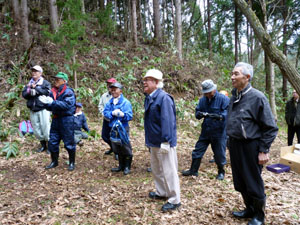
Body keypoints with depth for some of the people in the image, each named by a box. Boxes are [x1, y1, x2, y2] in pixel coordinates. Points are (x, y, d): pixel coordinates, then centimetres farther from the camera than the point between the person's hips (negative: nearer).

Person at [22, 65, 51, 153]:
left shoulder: (45, 83, 0)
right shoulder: (29, 84, 15)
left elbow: (47, 92, -17)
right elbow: (24, 94, 7)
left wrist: (36, 88, -14)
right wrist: (30, 92, -13)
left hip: (43, 109, -5)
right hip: (33, 110, 6)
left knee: (45, 127, -7)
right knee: (36, 129, 10)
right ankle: (43, 145, 25)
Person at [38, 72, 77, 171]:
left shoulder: (68, 92, -11)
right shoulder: (53, 92, 9)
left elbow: (67, 105, -24)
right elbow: (50, 107, 14)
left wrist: (52, 102, -27)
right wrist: (46, 103, -8)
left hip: (67, 119, -7)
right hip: (56, 119, 7)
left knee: (69, 142, 3)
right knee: (53, 141, 13)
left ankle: (72, 162, 19)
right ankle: (54, 161, 30)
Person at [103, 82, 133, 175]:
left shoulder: (126, 102, -8)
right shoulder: (110, 102, 8)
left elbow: (129, 116, -14)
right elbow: (105, 113, 1)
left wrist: (121, 114, -29)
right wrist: (113, 113, -15)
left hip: (123, 128, -5)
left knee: (125, 147, -1)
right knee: (117, 148, 14)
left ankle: (127, 167, 14)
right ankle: (121, 165, 29)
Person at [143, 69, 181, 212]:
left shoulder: (164, 98, -19)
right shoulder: (149, 98, 10)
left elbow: (167, 121, -24)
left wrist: (166, 141, -25)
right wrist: (149, 140, 20)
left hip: (163, 143, -10)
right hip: (154, 142, 10)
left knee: (168, 171, 1)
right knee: (156, 169, 22)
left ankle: (174, 200, 15)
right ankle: (161, 192, 40)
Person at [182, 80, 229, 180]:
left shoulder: (223, 99, -12)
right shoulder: (203, 100, 6)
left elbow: (228, 112, -22)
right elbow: (197, 112, 4)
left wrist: (219, 116, -39)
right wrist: (200, 114, -20)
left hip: (219, 132, -5)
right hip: (205, 131, 5)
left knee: (219, 153, 7)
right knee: (198, 150, 10)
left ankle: (221, 172, 30)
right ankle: (193, 170, 25)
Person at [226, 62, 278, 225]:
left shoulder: (257, 97, -14)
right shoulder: (234, 98, 9)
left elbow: (270, 128, -12)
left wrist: (263, 150, -14)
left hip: (250, 147, -7)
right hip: (235, 146, 7)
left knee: (254, 184, 6)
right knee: (240, 182, 17)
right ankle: (249, 209, 38)